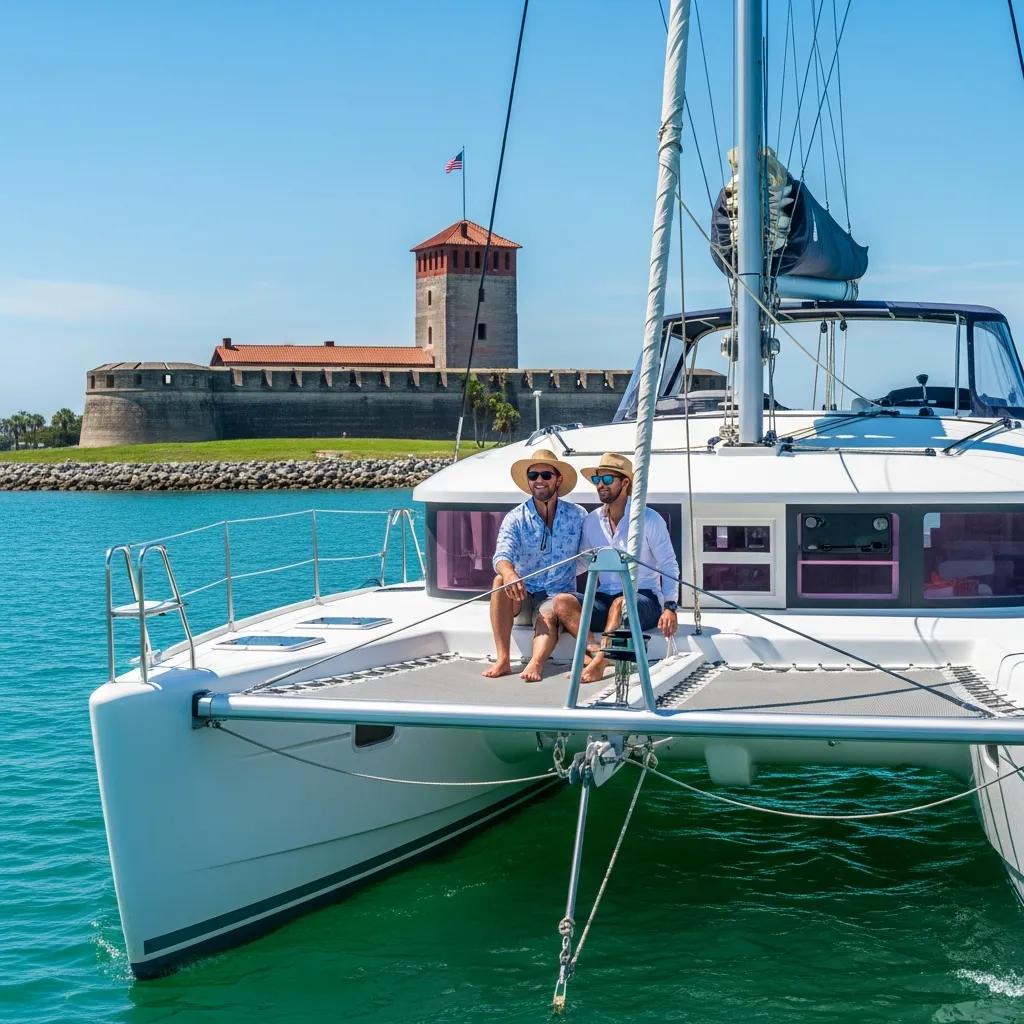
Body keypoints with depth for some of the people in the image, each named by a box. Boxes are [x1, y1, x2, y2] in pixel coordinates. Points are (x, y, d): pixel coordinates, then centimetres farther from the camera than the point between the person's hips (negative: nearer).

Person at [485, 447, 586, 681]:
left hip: (558, 594, -1)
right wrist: (509, 573, -43)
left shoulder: (577, 516, 2)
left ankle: (535, 663, -59)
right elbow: (502, 555, -19)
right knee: (501, 581, -30)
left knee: (548, 616, -33)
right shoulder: (516, 518, -2)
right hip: (523, 594, 1)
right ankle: (502, 659, -34)